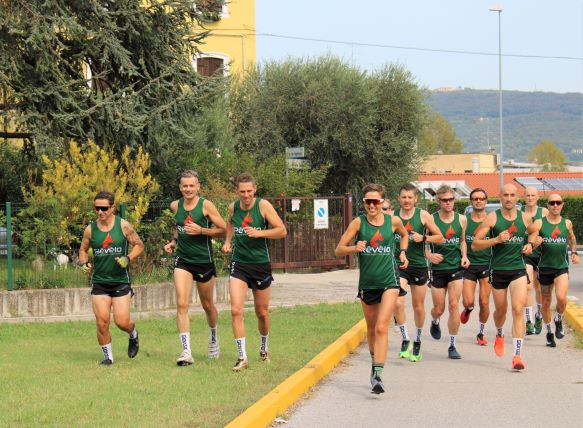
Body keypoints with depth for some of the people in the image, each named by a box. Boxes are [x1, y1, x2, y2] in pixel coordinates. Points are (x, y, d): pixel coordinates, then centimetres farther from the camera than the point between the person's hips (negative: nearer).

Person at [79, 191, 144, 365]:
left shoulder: (123, 226, -4)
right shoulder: (90, 229, 1)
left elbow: (139, 245, 4)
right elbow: (83, 250, 16)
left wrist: (128, 258, -13)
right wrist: (84, 263, -5)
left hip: (121, 280, -2)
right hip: (99, 281, 2)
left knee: (122, 322, -8)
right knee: (102, 322, -7)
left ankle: (133, 335, 27)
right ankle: (107, 356, 10)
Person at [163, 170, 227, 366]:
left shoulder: (206, 205, -10)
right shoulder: (175, 206, 3)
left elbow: (224, 230, -9)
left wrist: (201, 230, -20)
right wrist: (174, 241, 7)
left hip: (204, 261, -2)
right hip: (183, 261, 2)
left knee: (207, 305, 14)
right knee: (182, 304, -14)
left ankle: (213, 337, 44)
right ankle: (186, 351, -18)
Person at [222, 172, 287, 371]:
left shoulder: (263, 205, -10)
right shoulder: (233, 207, 0)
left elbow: (282, 230, -12)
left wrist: (259, 233, -24)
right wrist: (228, 241, 8)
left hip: (261, 263, -1)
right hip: (239, 264, 1)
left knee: (262, 312, 12)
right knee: (236, 310, -15)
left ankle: (264, 349, 38)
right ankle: (242, 357, -11)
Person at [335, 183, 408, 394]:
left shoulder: (393, 221, -1)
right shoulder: (358, 223, -4)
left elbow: (404, 235, 23)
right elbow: (338, 250, -5)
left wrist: (403, 252, 8)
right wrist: (354, 248, -23)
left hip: (389, 282, -2)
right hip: (367, 283, 2)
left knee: (381, 327, -16)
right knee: (371, 329, 16)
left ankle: (378, 376, -21)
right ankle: (375, 364, 40)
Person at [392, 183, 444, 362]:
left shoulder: (423, 215, -3)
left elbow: (440, 237, 1)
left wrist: (423, 237, -15)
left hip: (419, 265, 0)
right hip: (398, 265, 0)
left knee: (418, 307, 10)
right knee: (398, 303, -19)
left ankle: (417, 342, 29)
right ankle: (405, 340, -6)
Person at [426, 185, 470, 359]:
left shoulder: (461, 219, 2)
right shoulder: (431, 220, -8)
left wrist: (464, 256, 2)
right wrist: (429, 255, -19)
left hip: (456, 268, 1)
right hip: (438, 268, -1)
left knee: (453, 306, -9)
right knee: (439, 309, 7)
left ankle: (452, 346, -1)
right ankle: (435, 322, 45)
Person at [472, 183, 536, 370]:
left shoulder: (525, 218, 3)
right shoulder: (492, 218, -5)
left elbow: (533, 232, 28)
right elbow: (475, 245, -7)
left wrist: (530, 244, 7)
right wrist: (496, 239, -20)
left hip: (518, 269, 0)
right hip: (498, 270, 0)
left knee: (518, 309, -15)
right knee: (501, 309, 14)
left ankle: (517, 355, -19)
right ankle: (499, 334, 50)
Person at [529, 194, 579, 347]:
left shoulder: (567, 223, 3)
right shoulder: (539, 223, -4)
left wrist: (574, 252, 9)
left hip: (562, 267, 0)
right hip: (545, 267, 0)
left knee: (561, 298, -22)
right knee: (546, 303, 10)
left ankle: (559, 320, 8)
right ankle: (549, 332, 29)